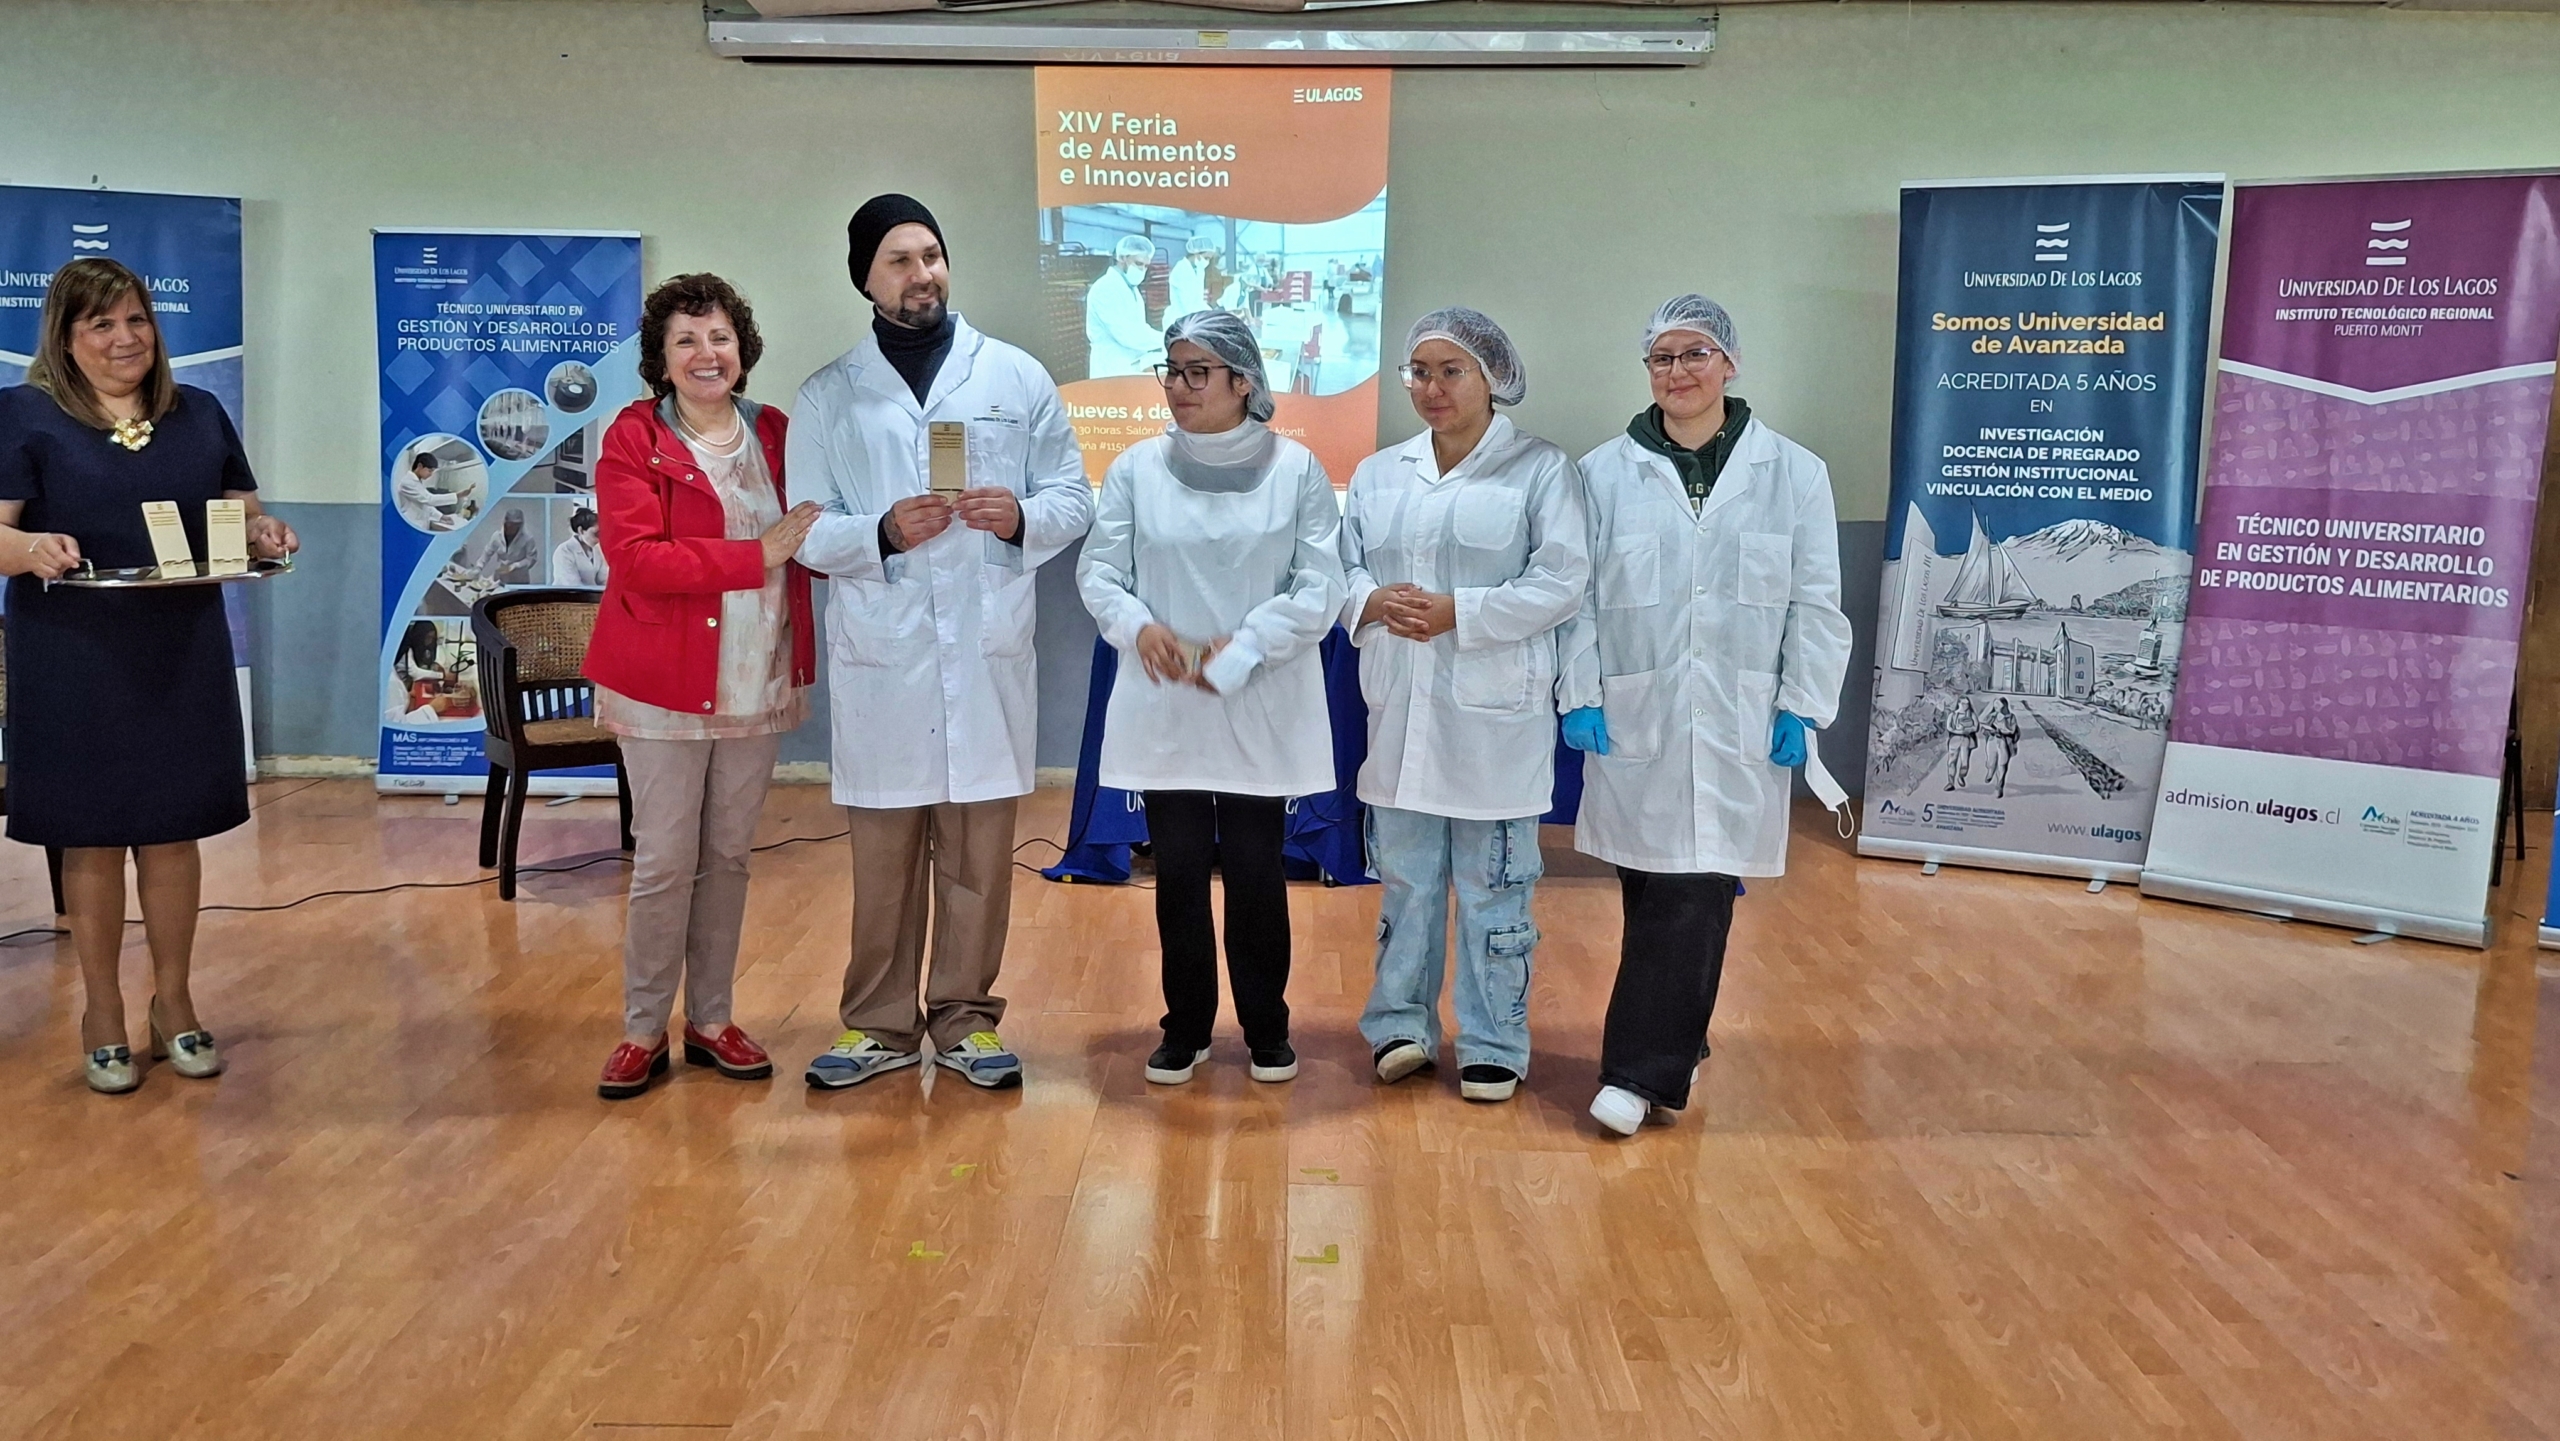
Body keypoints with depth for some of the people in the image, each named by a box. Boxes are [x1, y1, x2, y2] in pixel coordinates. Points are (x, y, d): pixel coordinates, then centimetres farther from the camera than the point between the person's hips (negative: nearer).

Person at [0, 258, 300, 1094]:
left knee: (173, 831, 9)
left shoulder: (200, 415, 11)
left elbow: (244, 518, 14)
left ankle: (173, 1004, 23)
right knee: (91, 838, 6)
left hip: (184, 662, 3)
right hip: (73, 665, -3)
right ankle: (103, 1014, 20)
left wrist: (267, 537, -9)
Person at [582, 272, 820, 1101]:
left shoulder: (779, 436, 8)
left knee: (728, 855, 11)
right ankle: (643, 1032, 14)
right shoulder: (633, 440, -6)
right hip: (665, 682, -4)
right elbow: (637, 557, -18)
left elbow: (815, 538, 17)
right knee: (664, 862, 0)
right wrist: (759, 553, -21)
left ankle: (710, 1020, 23)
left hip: (758, 681, 4)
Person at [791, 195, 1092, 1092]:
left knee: (980, 847, 6)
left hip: (989, 649, 1)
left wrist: (1022, 519, -15)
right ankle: (881, 1023, 19)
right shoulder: (828, 398, 6)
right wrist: (882, 533, -18)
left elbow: (1074, 498, 6)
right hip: (879, 655, 0)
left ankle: (965, 1018, 19)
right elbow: (807, 533, 1)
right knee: (883, 850, 6)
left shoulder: (1018, 377, 7)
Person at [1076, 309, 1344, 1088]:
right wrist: (1137, 624, -16)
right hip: (1162, 707, 2)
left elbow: (1320, 589, -5)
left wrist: (1238, 651, -14)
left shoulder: (1296, 468, -3)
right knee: (1178, 871, 8)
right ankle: (1186, 1026, 23)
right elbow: (1098, 569, 4)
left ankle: (1266, 1026, 24)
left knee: (1256, 871, 6)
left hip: (1264, 709, -1)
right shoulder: (1137, 467, 2)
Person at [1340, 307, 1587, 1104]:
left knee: (1494, 884, 4)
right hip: (1400, 709, 4)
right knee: (1404, 877, 12)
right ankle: (1401, 1024, 26)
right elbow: (1341, 567, 10)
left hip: (1494, 712, -4)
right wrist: (1371, 602, -13)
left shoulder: (1541, 468, -2)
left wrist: (1458, 612, -18)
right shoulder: (1378, 474, 13)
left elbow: (1561, 583, -9)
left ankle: (1494, 1045, 16)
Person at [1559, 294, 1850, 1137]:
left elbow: (1815, 604, 4)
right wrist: (1581, 697, -3)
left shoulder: (1794, 474, 4)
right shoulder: (1605, 473, 4)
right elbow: (1580, 595, 4)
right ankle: (1674, 1049, 25)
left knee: (1696, 897, -5)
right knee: (1652, 893, 6)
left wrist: (1804, 706, -2)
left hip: (1738, 726, -1)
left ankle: (1644, 1073, 0)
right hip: (1634, 720, 1)